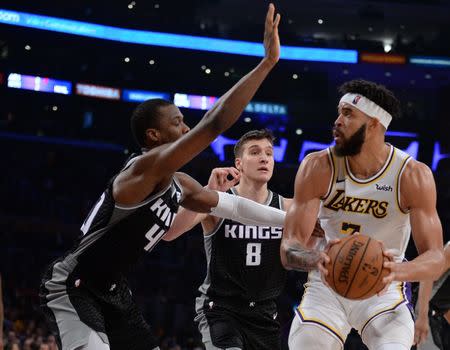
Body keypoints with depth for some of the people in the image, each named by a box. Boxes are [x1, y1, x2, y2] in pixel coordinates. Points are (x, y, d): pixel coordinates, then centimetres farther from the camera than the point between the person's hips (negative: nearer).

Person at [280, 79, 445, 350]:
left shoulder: (413, 175, -16)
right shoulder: (318, 168, -14)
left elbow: (436, 259, -18)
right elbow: (289, 250, -17)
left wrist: (399, 271, -41)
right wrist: (317, 260, -42)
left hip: (383, 290, -1)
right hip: (327, 286, 2)